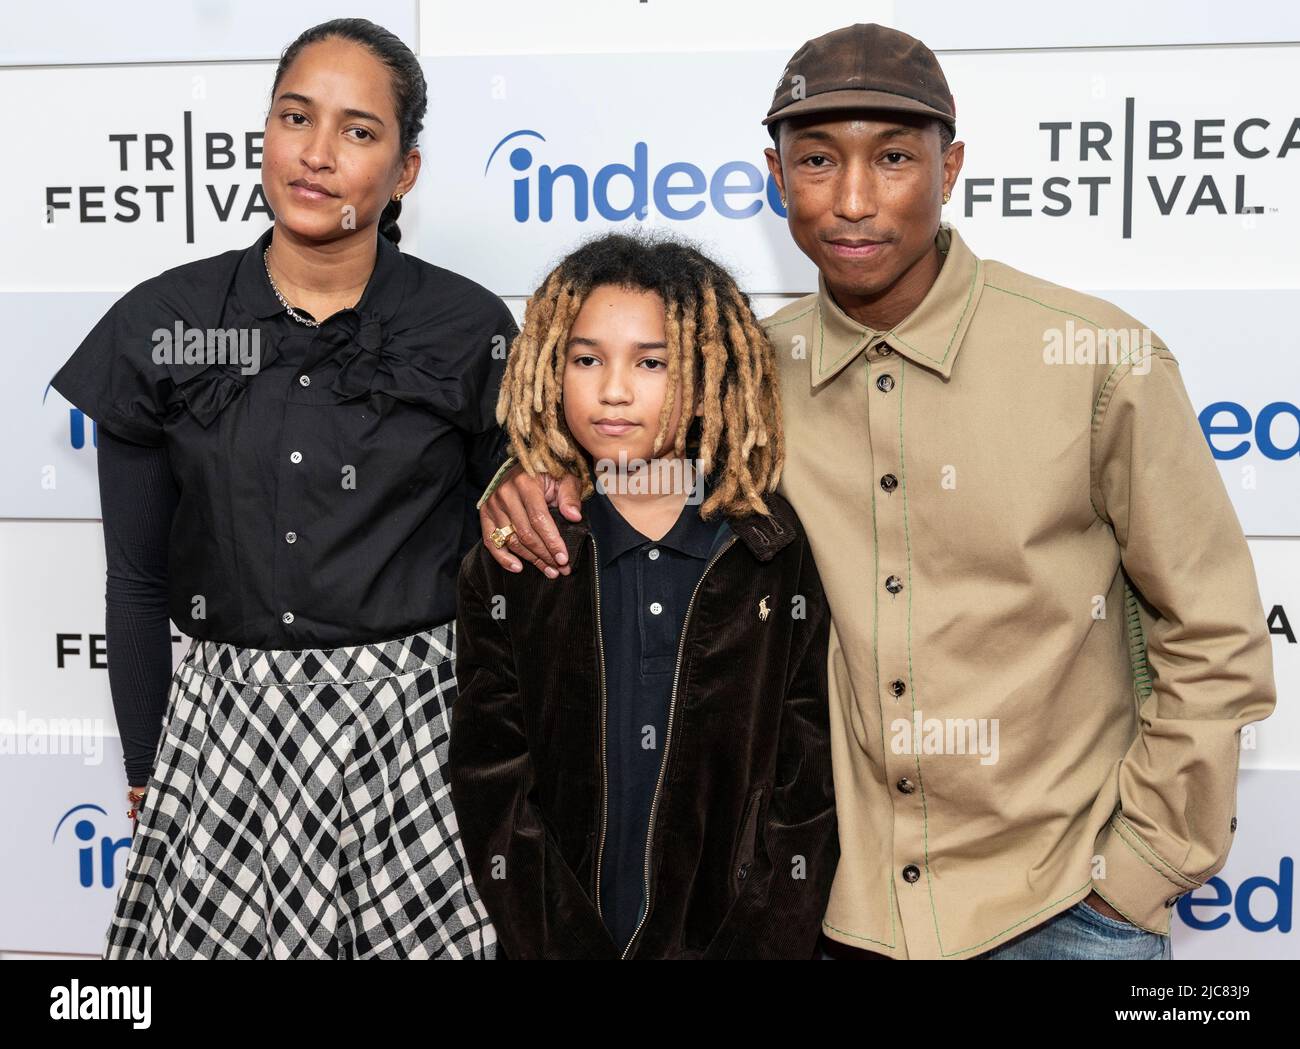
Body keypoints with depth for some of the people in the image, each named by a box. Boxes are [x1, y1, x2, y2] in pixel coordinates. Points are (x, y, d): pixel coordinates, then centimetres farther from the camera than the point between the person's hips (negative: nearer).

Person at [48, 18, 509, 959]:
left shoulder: (469, 328, -3)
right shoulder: (161, 326, -1)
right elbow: (138, 579, 6)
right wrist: (146, 774, 9)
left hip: (422, 723, -1)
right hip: (226, 730, 1)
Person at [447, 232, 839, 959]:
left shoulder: (785, 558, -5)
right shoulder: (510, 566, -4)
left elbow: (809, 791, -6)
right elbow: (494, 794, -7)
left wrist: (762, 945, -14)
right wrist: (574, 949, -14)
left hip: (736, 934, 0)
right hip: (563, 936, 1)